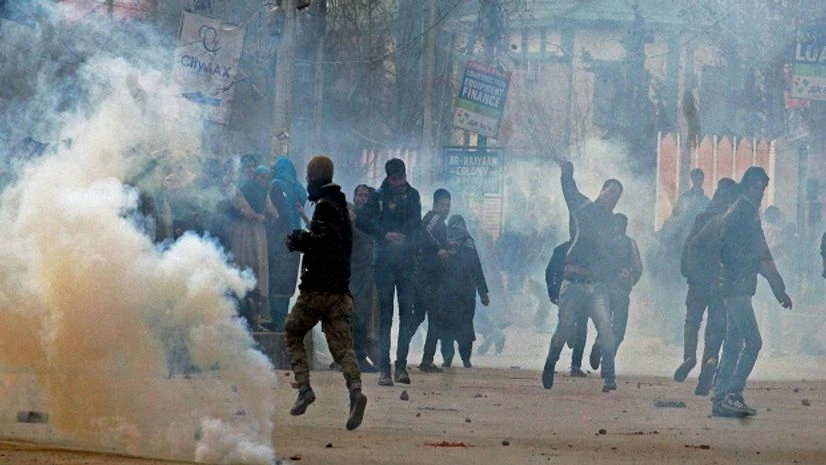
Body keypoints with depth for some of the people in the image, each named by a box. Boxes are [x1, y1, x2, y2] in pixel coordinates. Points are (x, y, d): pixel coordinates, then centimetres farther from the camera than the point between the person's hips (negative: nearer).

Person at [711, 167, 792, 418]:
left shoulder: (752, 215, 19)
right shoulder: (737, 214, -11)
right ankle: (731, 394, -14)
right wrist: (758, 263, -20)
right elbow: (728, 251, -18)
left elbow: (762, 252, 24)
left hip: (741, 286, 10)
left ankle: (722, 398, 12)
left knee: (734, 345, 10)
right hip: (736, 286, -10)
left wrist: (780, 290, 22)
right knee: (753, 341, -14)